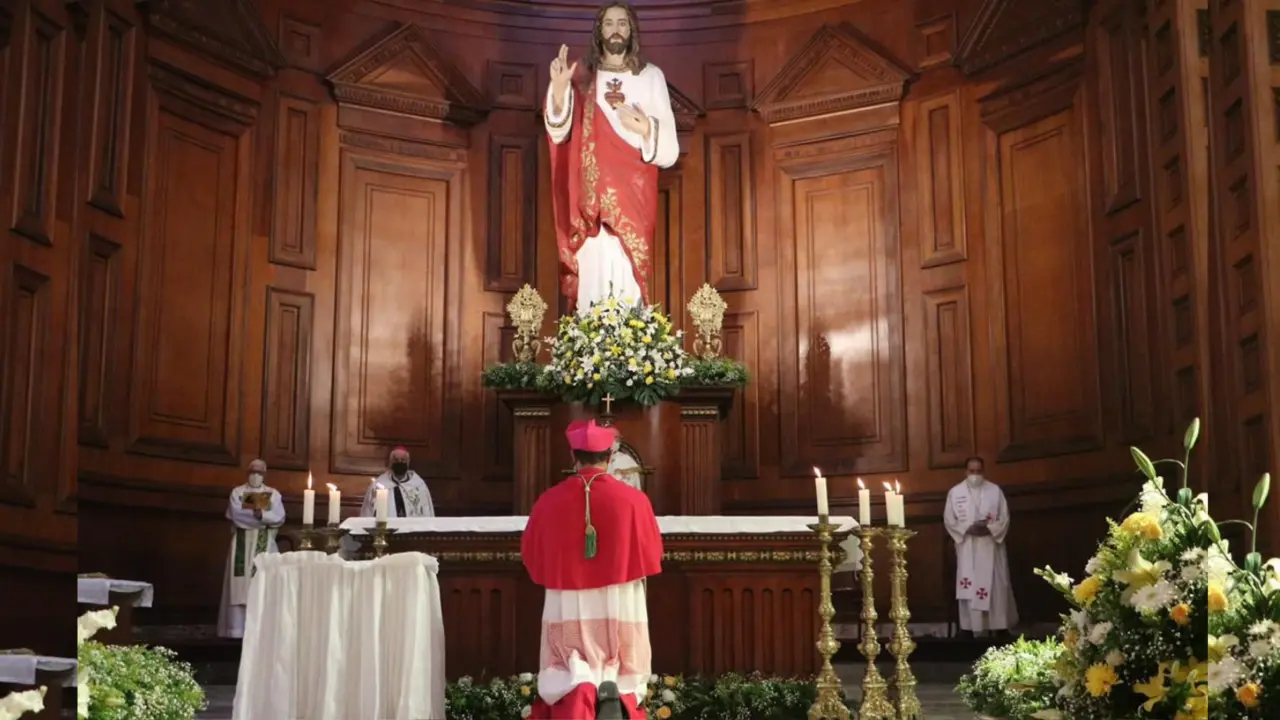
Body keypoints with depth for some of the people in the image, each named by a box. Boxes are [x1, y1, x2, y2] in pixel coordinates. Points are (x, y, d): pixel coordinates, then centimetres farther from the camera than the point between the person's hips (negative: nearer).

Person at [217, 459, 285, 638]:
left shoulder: (274, 494, 10)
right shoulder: (237, 492, 8)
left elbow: (279, 517, -4)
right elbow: (236, 515, -8)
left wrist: (260, 514, -19)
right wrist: (261, 517, -13)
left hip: (265, 546, 1)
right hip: (242, 545, 0)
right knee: (240, 586, -5)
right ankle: (237, 629, -5)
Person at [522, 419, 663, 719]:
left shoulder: (548, 502, -5)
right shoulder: (633, 499, -7)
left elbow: (531, 556, 7)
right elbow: (652, 555, 3)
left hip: (566, 607, 0)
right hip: (620, 606, 0)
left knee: (566, 677, 10)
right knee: (625, 676, 14)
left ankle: (577, 692, -24)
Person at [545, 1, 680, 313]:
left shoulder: (651, 77, 6)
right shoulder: (584, 79, 9)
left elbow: (670, 150, 3)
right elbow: (558, 133, -4)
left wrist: (646, 129, -18)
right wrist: (559, 88, -20)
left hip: (633, 195, -1)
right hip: (591, 197, 1)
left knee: (628, 278, -8)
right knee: (593, 274, -6)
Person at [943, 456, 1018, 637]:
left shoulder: (995, 490, 4)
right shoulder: (955, 492, 3)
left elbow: (1005, 518, 2)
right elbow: (949, 520, 2)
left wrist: (989, 529, -15)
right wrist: (968, 529, -13)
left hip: (992, 547, 1)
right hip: (968, 549, 0)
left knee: (997, 587, 1)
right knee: (970, 589, -2)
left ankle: (1001, 626, 9)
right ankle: (975, 629, 1)